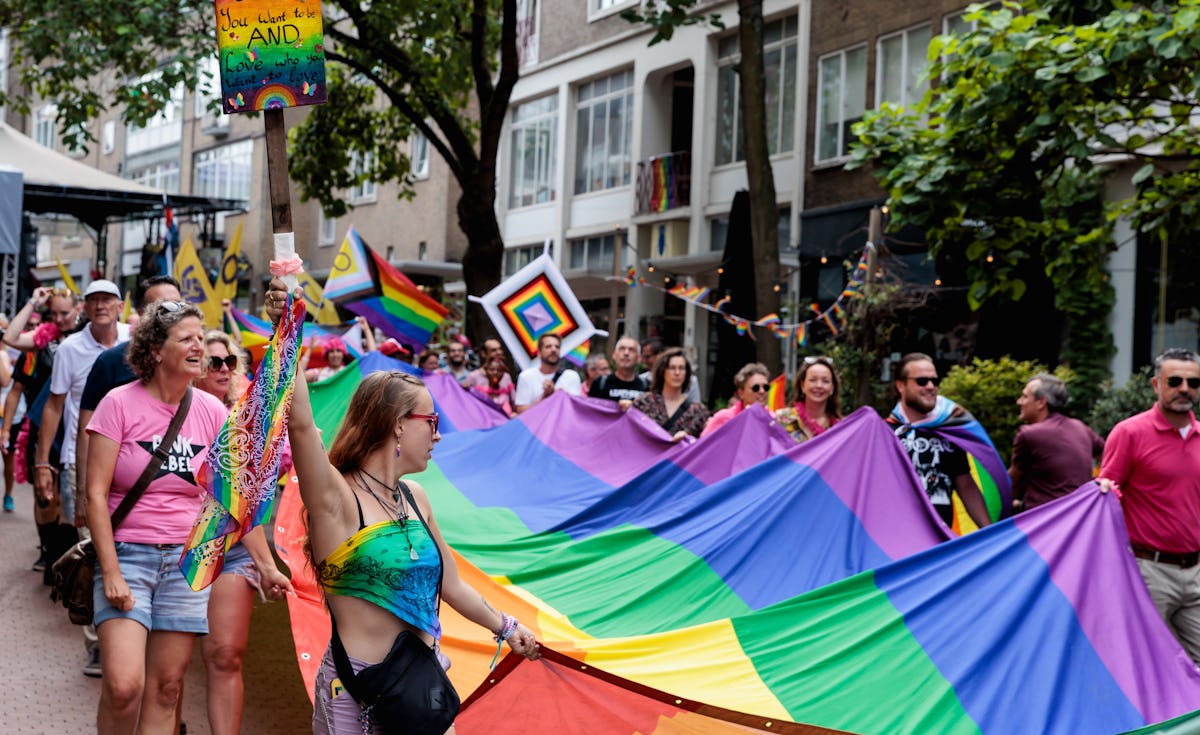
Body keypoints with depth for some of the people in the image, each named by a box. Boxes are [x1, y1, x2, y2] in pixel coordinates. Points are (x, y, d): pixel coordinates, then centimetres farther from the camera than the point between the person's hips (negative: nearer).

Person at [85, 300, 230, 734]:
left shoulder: (211, 411, 4)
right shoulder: (120, 404, -6)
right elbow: (96, 493, -7)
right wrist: (111, 574, -13)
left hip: (188, 558, 3)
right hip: (127, 553, -3)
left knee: (166, 687, 4)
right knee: (124, 685, -17)